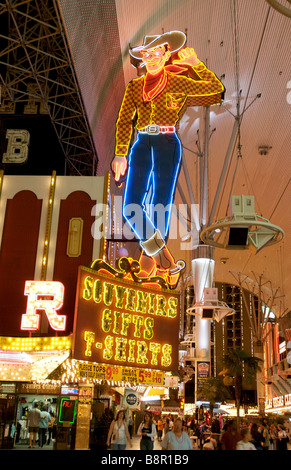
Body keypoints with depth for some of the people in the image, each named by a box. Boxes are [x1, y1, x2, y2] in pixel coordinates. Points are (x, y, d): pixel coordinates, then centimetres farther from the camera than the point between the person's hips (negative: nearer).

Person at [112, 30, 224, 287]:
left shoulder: (177, 82, 7)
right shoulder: (134, 86, 13)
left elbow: (216, 88, 10)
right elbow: (124, 121, 5)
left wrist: (195, 63, 10)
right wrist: (120, 155, -5)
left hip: (167, 146, -3)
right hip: (141, 146, 3)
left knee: (159, 208, -2)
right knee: (130, 208, -7)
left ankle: (150, 259, 15)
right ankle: (167, 264, 6)